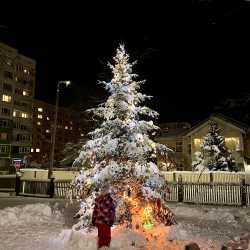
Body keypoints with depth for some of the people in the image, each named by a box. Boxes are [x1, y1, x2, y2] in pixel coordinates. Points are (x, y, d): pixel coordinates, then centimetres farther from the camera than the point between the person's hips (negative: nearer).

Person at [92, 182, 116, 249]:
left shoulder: (109, 199, -7)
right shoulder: (98, 199, 8)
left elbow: (112, 210, -7)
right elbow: (95, 209, 14)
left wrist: (112, 220, -10)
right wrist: (93, 219, 13)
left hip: (106, 221, -5)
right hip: (99, 221, 5)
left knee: (106, 236, 4)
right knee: (100, 236, 15)